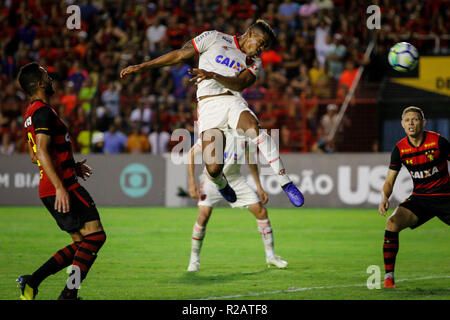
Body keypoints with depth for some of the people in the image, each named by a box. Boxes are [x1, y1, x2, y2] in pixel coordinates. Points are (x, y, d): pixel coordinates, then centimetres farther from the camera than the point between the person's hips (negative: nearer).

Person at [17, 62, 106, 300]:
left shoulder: (31, 113, 19)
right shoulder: (43, 111, -12)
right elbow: (42, 151, -22)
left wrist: (71, 165, 30)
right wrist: (60, 186, -27)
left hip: (48, 191, 10)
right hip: (62, 187, -10)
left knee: (81, 244, 10)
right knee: (95, 235, -11)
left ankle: (32, 282, 3)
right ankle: (68, 295, -16)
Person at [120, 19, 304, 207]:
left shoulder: (254, 62, 17)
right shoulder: (215, 38, 8)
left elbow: (240, 84, -3)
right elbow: (180, 55, 10)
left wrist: (213, 75, -21)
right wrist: (142, 67, 9)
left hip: (234, 102, 2)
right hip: (209, 105, -2)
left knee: (254, 129, -34)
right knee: (213, 168, -16)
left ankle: (285, 183, -30)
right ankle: (221, 184, 23)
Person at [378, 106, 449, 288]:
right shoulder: (400, 149, -2)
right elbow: (389, 181, 2)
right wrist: (384, 197, -19)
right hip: (419, 197, 2)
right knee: (392, 224, -21)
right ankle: (388, 276, -11)